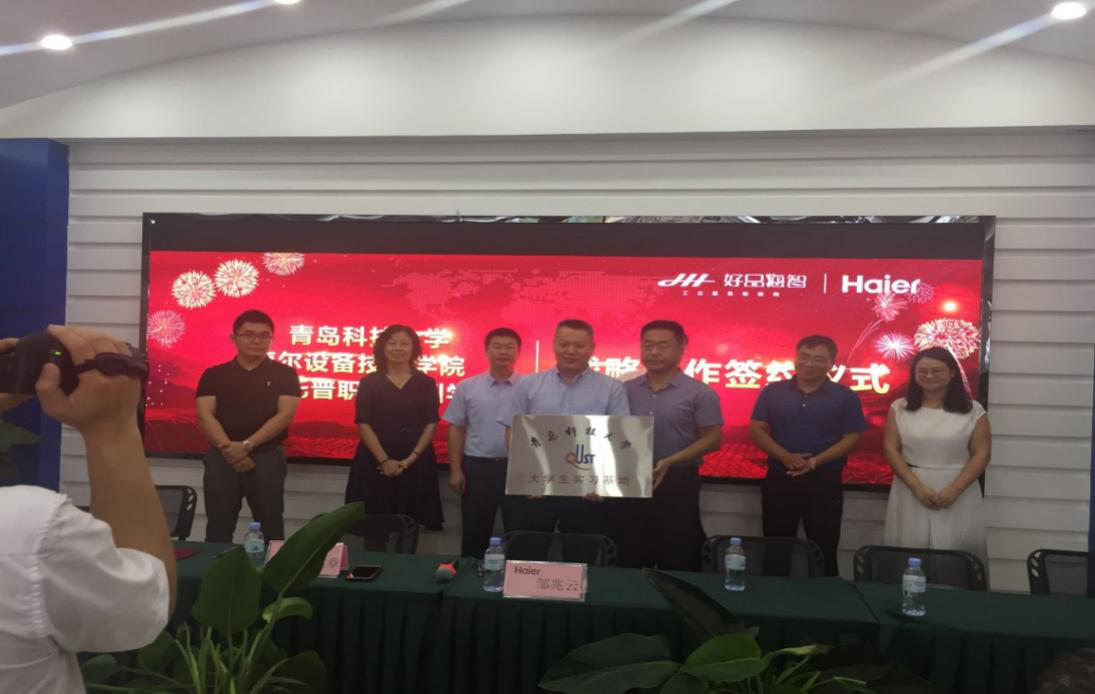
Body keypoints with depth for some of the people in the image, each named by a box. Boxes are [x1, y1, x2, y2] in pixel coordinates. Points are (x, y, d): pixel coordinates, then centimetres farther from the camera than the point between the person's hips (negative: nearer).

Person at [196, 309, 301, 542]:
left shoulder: (284, 374, 4)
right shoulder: (214, 374, 8)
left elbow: (285, 415, -6)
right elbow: (204, 416, 0)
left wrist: (247, 445, -15)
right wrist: (229, 448, -15)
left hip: (267, 457, -1)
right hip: (222, 458, 2)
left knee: (271, 529, 1)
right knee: (218, 529, 5)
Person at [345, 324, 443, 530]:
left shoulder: (426, 383, 5)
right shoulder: (369, 382, 3)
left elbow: (431, 424, 1)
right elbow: (363, 424, -3)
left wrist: (411, 458, -11)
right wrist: (384, 460, -13)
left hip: (416, 462, 0)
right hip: (374, 461, 0)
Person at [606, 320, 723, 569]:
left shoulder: (699, 393, -4)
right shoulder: (626, 390, 8)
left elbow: (712, 439, -6)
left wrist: (670, 462, -16)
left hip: (677, 484, -3)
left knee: (677, 565, 5)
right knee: (629, 564, 12)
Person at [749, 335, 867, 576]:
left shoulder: (845, 397, -1)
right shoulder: (772, 392, 2)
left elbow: (852, 438, -4)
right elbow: (756, 430, -1)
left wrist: (816, 461, -18)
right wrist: (786, 457, -17)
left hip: (824, 482, -1)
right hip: (779, 479, 1)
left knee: (824, 549, 9)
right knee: (776, 549, 10)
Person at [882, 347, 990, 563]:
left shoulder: (972, 410, 2)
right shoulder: (899, 408, 4)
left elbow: (981, 454, -1)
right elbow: (891, 449, 0)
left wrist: (954, 489, -12)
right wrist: (916, 485, -12)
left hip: (958, 493, -1)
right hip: (912, 491, 1)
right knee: (910, 550, -1)